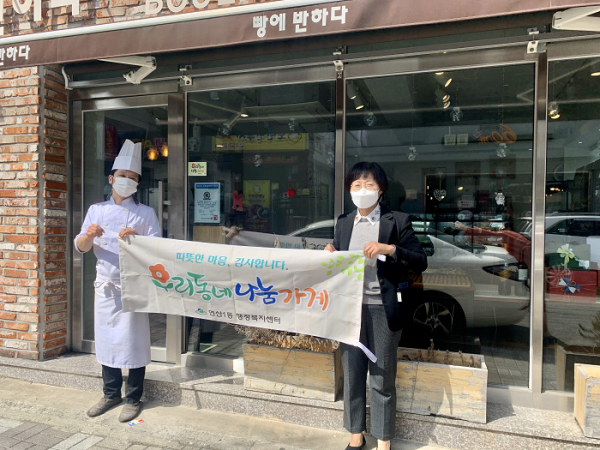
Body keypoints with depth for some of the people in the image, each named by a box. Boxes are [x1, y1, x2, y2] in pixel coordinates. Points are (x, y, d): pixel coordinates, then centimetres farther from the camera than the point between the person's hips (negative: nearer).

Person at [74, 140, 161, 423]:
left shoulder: (145, 214, -1)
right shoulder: (96, 210, 10)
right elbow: (81, 247, 8)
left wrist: (136, 239, -24)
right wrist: (89, 235, -14)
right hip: (105, 286, 4)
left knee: (133, 342, 0)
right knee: (106, 340, 12)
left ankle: (134, 399, 17)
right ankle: (111, 394, 30)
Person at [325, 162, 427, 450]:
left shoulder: (397, 221, -3)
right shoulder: (343, 223, 9)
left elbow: (421, 262, -7)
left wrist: (389, 249, -22)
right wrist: (330, 254, -6)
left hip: (383, 308, -3)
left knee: (382, 378, 7)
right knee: (352, 374, 12)